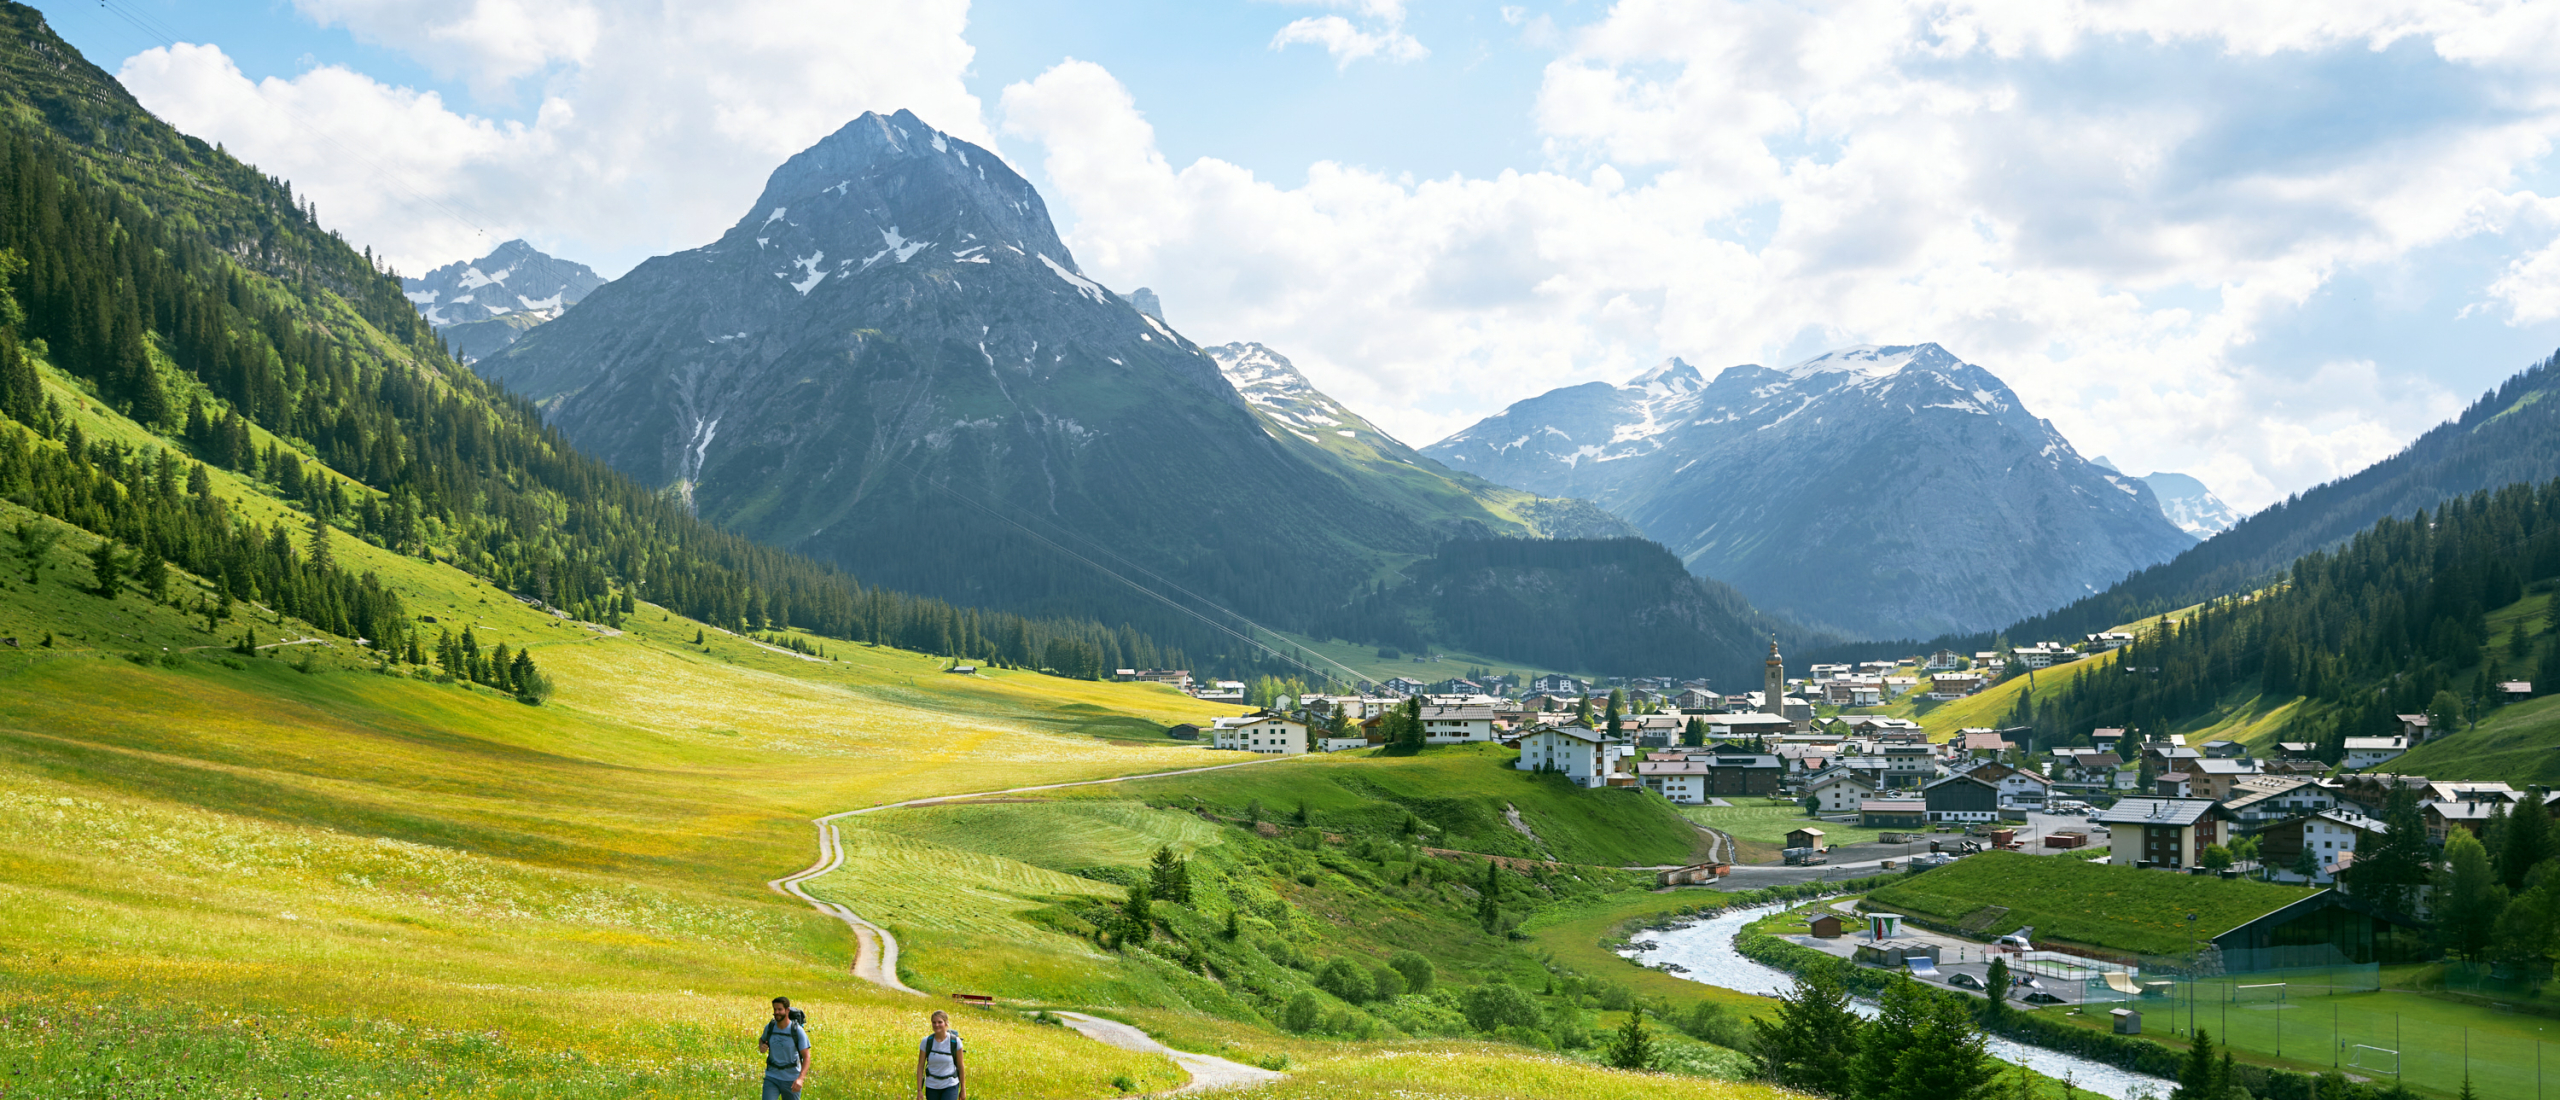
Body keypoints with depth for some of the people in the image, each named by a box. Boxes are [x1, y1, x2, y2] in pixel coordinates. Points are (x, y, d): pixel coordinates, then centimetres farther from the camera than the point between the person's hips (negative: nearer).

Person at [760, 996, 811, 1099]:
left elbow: (806, 1057, -14)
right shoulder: (769, 1028, -2)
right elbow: (762, 1039, 22)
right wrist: (761, 1046, -4)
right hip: (772, 1078, 2)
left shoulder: (798, 1031, -13)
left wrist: (801, 1079, -30)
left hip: (792, 1080, -2)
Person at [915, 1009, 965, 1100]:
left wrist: (963, 1089, 3)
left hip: (950, 1086, -2)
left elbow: (960, 1066, -2)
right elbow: (920, 1066, -2)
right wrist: (919, 1090, -4)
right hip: (932, 1086, 2)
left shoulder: (955, 1042, -10)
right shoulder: (926, 1042, -7)